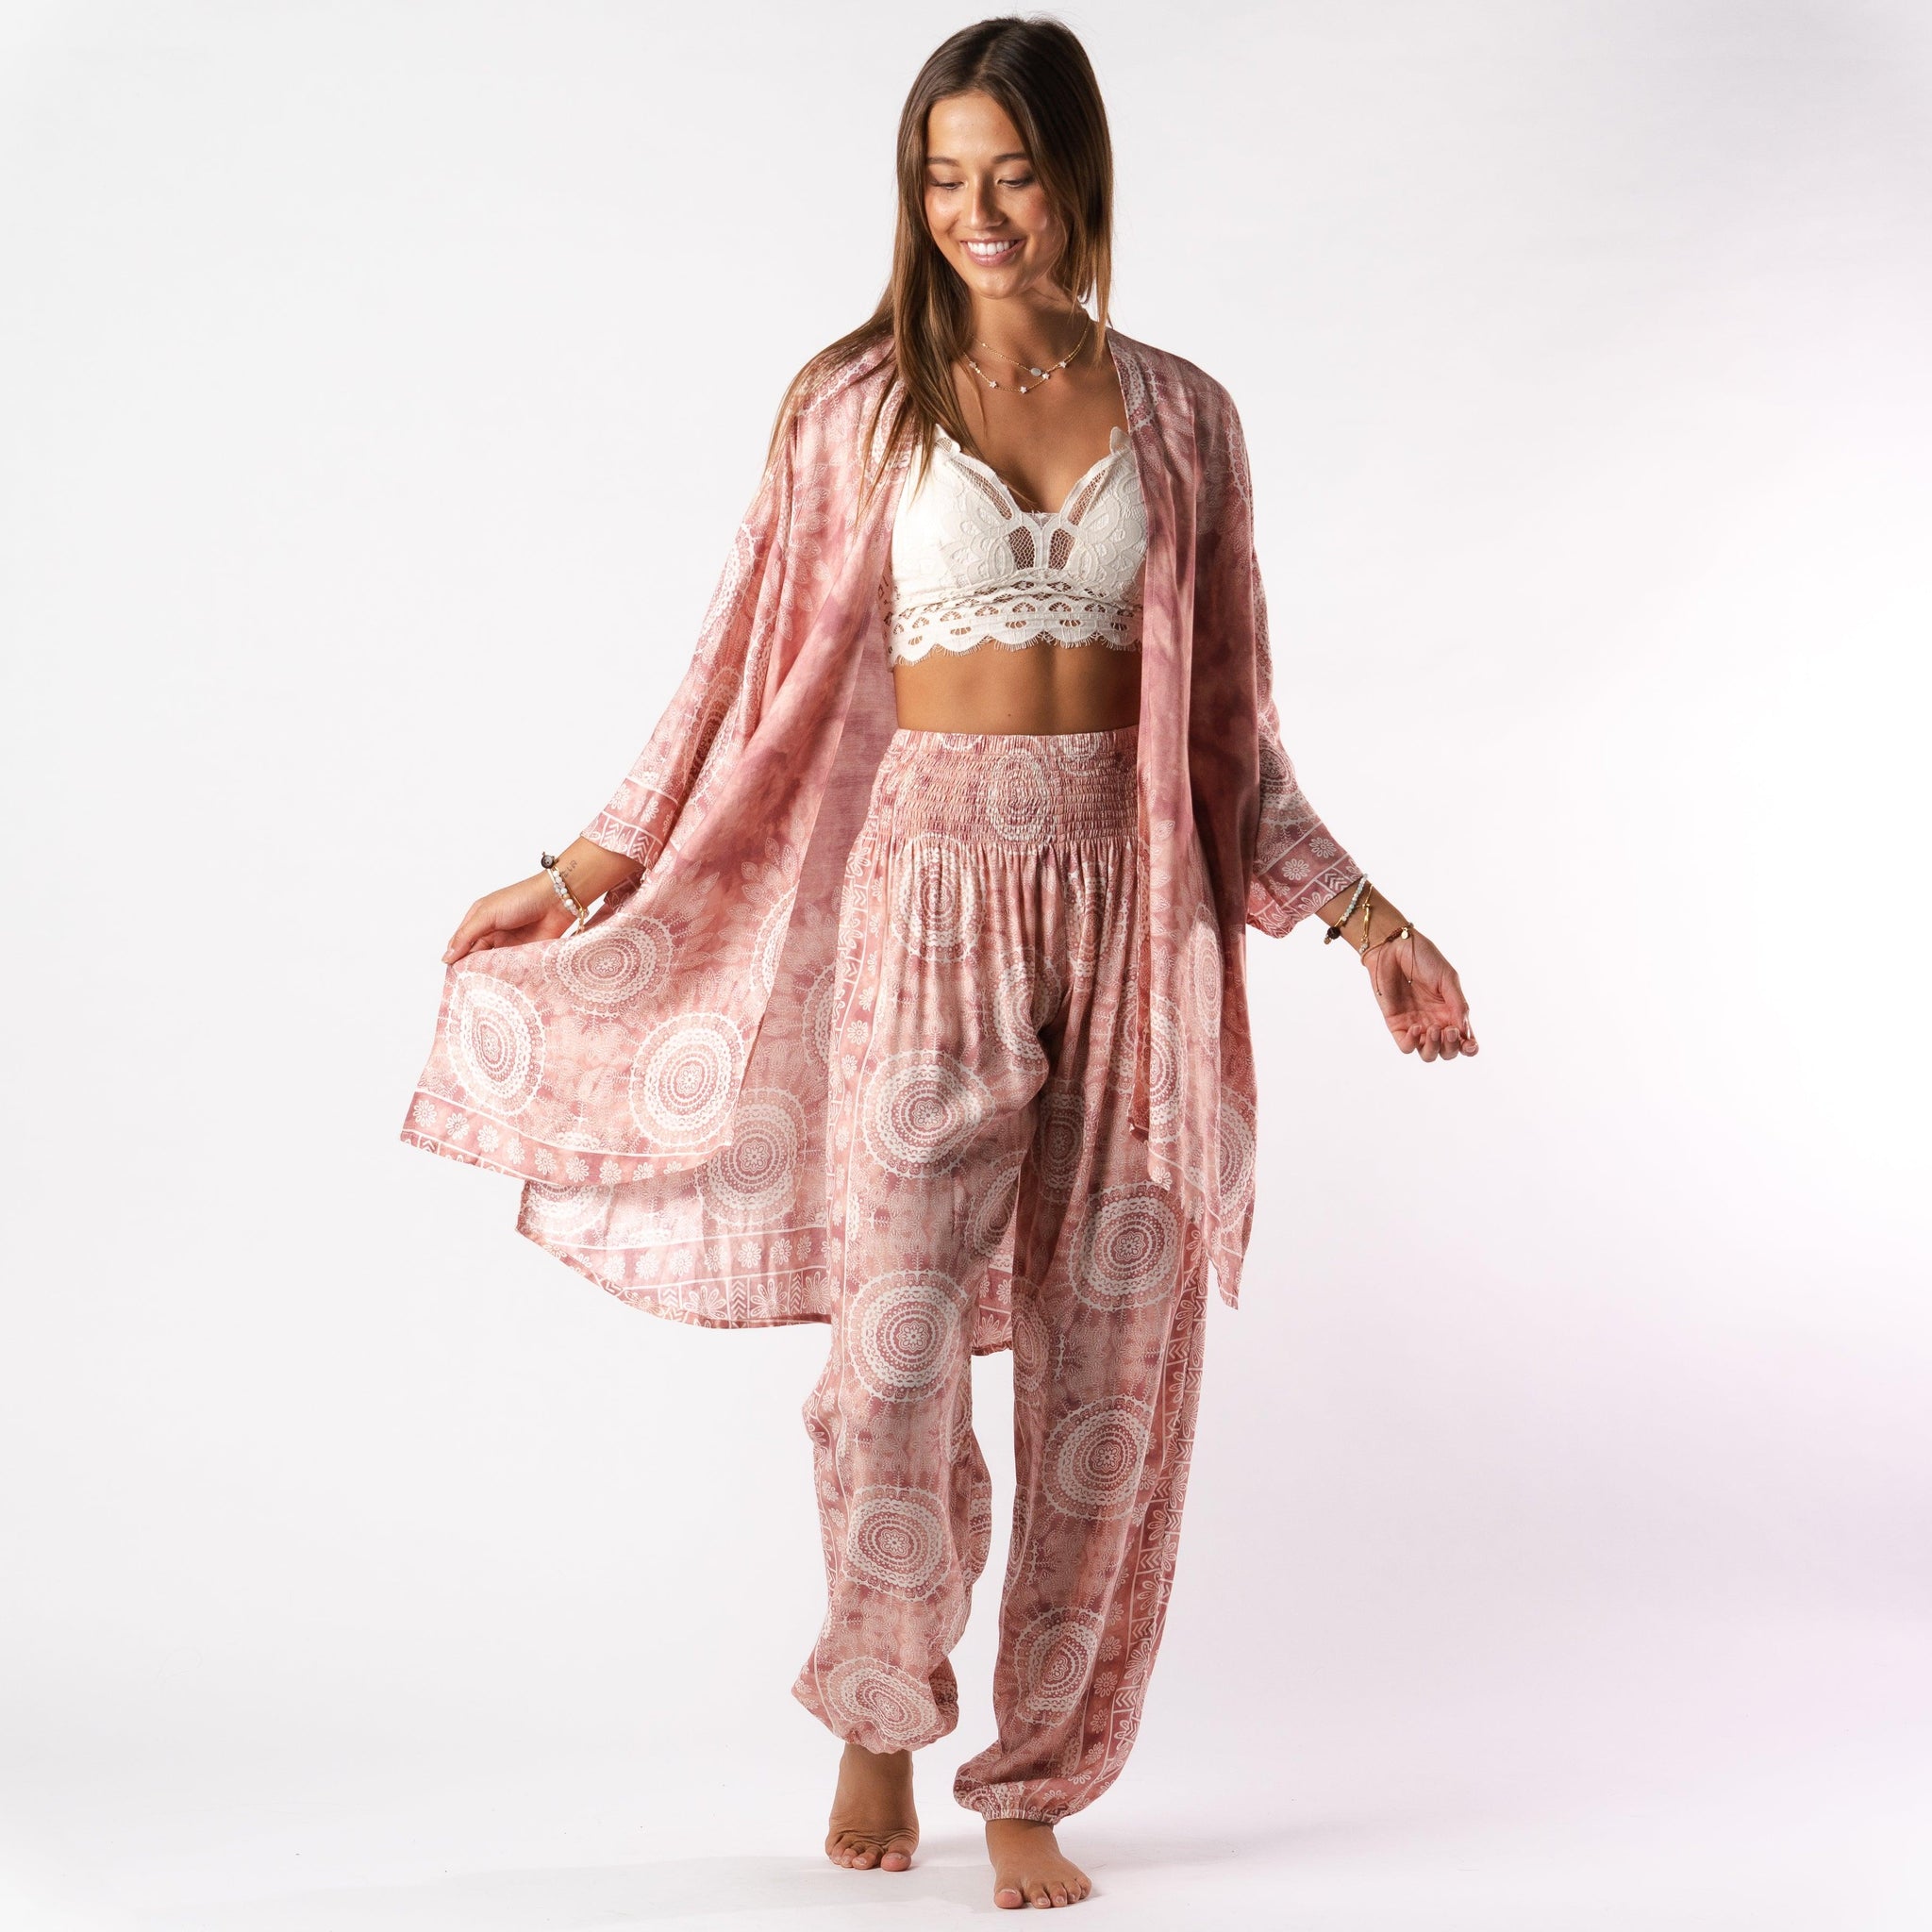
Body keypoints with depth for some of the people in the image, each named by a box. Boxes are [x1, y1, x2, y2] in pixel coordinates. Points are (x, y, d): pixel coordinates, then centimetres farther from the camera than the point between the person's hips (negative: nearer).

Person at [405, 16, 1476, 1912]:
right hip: (934, 898, -2)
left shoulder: (1179, 414, 8)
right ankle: (880, 1716, 23)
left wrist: (1360, 914, 7)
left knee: (1110, 1367, 4)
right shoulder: (861, 404, 3)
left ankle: (1036, 1784, 20)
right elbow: (755, 683, 5)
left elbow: (1226, 725, 12)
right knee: (897, 1355, -6)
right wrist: (580, 877, 2)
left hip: (1133, 907, 2)